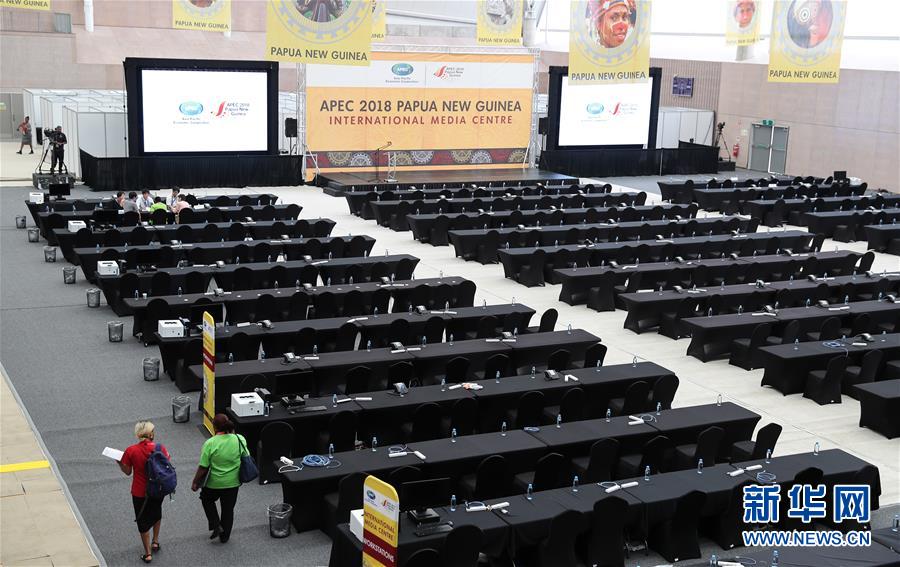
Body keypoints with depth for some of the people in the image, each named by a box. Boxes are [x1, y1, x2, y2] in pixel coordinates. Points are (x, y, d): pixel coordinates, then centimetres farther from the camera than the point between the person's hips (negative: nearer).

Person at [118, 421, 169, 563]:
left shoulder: (131, 451, -17)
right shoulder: (160, 448, -14)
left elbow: (127, 471, -7)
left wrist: (119, 462, 8)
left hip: (139, 492, -2)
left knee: (143, 521, 14)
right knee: (156, 512, 31)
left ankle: (148, 554, 21)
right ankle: (155, 541, 41)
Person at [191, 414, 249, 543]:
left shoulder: (210, 443, -21)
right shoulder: (240, 439, -12)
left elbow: (203, 468, -16)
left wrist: (195, 482, -3)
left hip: (214, 483, -3)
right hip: (233, 483, 3)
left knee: (207, 500, 27)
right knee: (228, 508, 20)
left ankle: (216, 526, 18)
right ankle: (224, 536, 32)